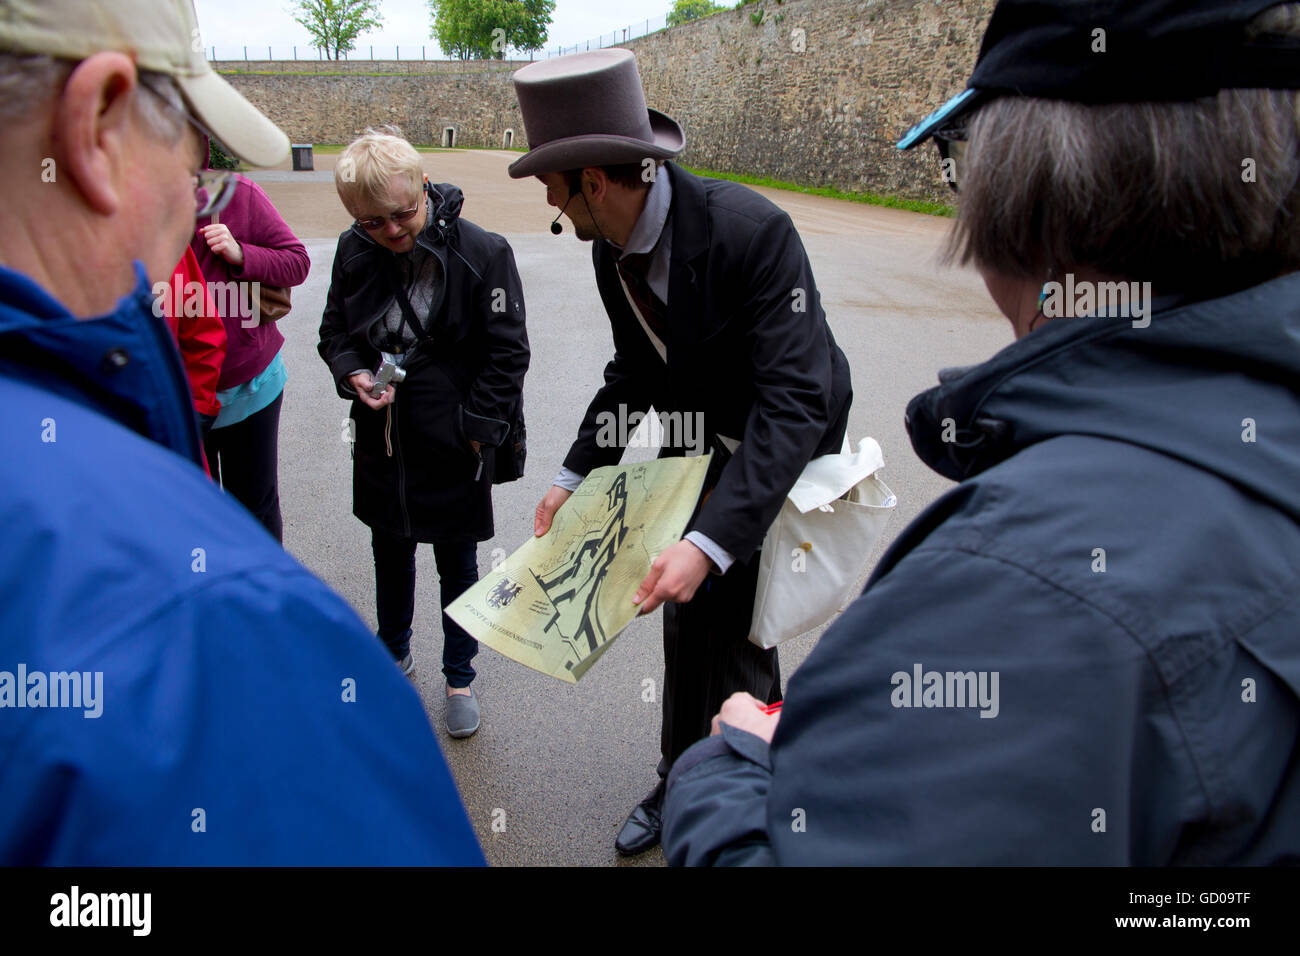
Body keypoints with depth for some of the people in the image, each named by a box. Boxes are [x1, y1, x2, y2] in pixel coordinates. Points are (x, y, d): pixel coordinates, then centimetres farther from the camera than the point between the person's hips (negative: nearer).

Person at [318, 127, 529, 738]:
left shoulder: (482, 252, -16)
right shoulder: (353, 251, -4)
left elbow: (507, 353, -11)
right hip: (381, 441, 5)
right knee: (390, 553, 23)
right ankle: (394, 654, 47)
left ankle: (460, 677, 32)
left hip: (455, 444, -4)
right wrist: (354, 374, -11)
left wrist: (474, 429, -14)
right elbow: (334, 330, 10)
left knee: (457, 565, 12)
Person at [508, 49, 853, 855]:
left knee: (734, 632, -3)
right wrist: (576, 476, -2)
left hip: (784, 448, -6)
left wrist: (710, 541, -43)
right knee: (687, 616, 15)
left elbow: (793, 402, -35)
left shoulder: (751, 230, -31)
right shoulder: (611, 249, -7)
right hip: (700, 446, 7)